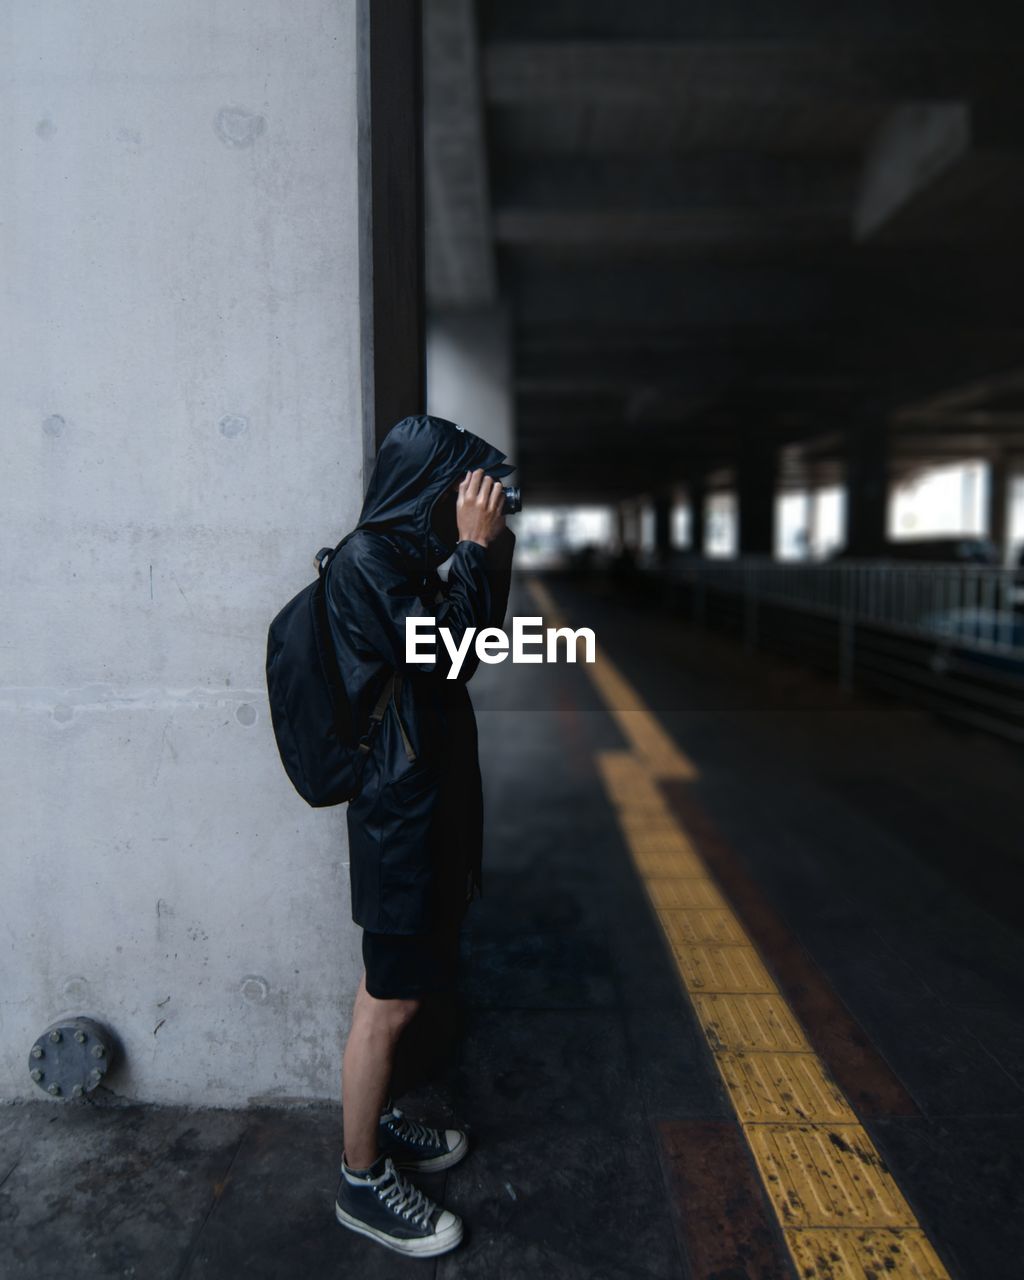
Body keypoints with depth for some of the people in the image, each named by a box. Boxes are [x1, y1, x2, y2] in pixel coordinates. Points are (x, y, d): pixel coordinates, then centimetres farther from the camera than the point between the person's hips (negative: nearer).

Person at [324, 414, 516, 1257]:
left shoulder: (402, 556, 12)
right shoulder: (367, 561, -17)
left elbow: (471, 644, 16)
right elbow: (445, 657, -24)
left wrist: (493, 553, 6)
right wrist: (475, 547, -17)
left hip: (425, 799, 10)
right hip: (401, 808, -10)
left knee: (398, 983, 21)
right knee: (390, 1000, 2)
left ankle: (379, 1118, 39)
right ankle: (362, 1180, 20)